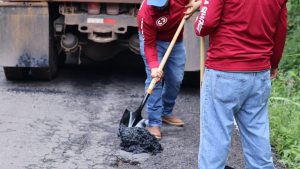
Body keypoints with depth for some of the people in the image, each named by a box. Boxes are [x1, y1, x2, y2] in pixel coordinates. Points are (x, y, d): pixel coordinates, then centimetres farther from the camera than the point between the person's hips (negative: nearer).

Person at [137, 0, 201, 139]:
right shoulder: (145, 14, -35)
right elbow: (149, 45, -27)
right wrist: (153, 66, -38)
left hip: (176, 41, 5)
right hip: (153, 40, -4)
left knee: (176, 80, 11)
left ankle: (166, 113, 32)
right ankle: (154, 122, -10)